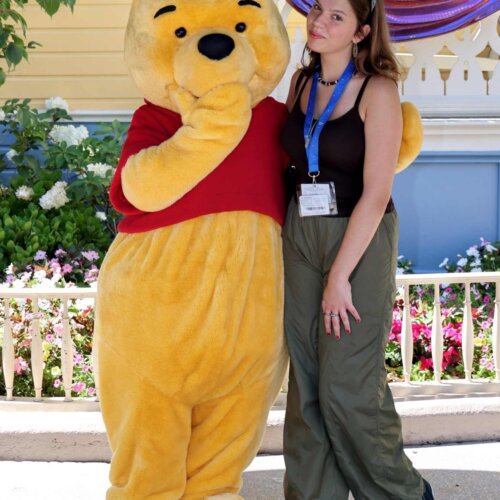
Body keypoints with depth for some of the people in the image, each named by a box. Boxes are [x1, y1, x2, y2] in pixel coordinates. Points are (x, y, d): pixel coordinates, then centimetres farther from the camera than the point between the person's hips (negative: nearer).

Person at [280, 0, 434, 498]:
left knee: (348, 387, -3)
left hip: (361, 241, -5)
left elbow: (375, 193, -15)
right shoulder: (301, 82, 7)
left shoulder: (377, 90, -10)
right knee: (306, 384, 7)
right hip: (300, 237, 5)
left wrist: (339, 276, -16)